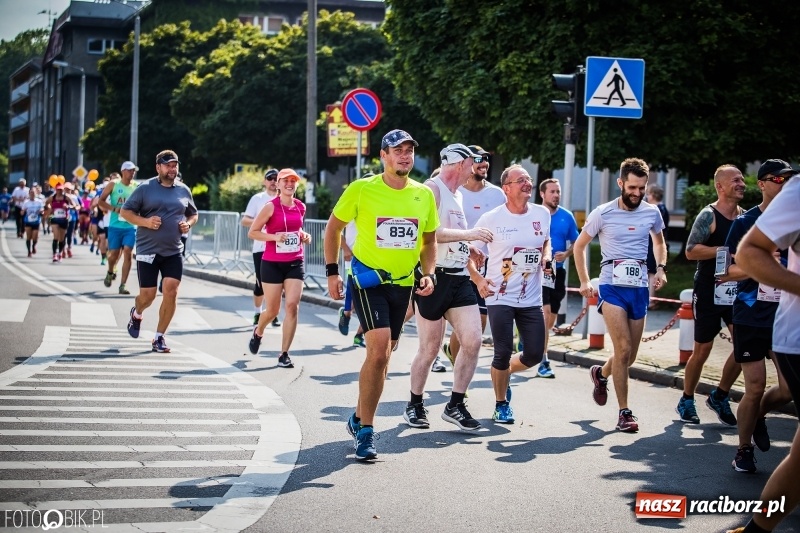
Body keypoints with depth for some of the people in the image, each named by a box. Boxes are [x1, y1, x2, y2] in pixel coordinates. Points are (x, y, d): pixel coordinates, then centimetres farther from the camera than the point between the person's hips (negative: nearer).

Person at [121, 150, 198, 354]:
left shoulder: (184, 190, 8)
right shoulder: (145, 188, -4)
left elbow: (193, 214, 22)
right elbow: (125, 211, -2)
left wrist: (188, 224, -1)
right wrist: (145, 222, -18)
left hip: (174, 252, 3)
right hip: (148, 250, -3)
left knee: (171, 291, -9)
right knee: (148, 295, -1)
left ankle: (159, 337, 4)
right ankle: (136, 314, 37)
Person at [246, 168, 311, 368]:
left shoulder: (301, 207, 8)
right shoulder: (271, 206, -8)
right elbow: (252, 232, -6)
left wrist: (304, 236, 6)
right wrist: (274, 236, -20)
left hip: (295, 263, 3)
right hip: (272, 263, -3)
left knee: (292, 305, -10)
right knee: (272, 310, 5)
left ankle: (284, 354, -2)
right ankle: (258, 332, 40)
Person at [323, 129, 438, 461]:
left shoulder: (424, 195, 3)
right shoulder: (361, 190, -8)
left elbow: (429, 240, 15)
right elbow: (334, 227, 2)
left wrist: (429, 273, 0)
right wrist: (332, 271, -3)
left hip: (403, 283, 5)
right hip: (368, 279, -5)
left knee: (382, 355, 12)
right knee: (379, 350, -19)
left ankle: (359, 418, 31)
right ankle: (365, 430, -8)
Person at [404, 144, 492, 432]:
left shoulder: (457, 195, 20)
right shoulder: (432, 189, -8)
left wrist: (478, 276, 22)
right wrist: (469, 233, -23)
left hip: (459, 279, 8)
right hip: (435, 277, -8)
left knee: (473, 341, -3)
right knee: (429, 348, 0)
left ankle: (455, 405, 8)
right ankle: (414, 406, 18)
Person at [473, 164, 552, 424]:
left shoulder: (542, 214, 3)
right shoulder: (491, 219, -8)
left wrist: (547, 257, 1)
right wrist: (478, 280, -12)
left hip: (532, 299, 4)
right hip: (500, 297, -4)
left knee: (534, 355, 5)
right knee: (503, 353, -3)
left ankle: (503, 374, 36)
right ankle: (501, 405, 18)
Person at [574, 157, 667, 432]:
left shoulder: (651, 213, 4)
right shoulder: (603, 213, -5)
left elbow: (659, 242, 24)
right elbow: (579, 246, 8)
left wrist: (661, 268, 6)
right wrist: (584, 282, 2)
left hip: (639, 289, 4)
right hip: (612, 287, -4)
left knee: (629, 356, 9)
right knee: (623, 349, -17)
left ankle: (601, 374, 42)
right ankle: (625, 412, -7)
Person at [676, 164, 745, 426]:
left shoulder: (745, 216, 10)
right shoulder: (709, 215, -11)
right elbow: (691, 251, -19)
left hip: (736, 290, 6)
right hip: (709, 292, -6)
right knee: (702, 349, 2)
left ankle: (719, 396, 12)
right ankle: (686, 401, 20)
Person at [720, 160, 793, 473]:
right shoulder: (745, 223, -1)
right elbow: (728, 271, -2)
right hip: (750, 317, -2)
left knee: (789, 389, -4)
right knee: (755, 388, -1)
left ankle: (758, 416, 29)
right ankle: (744, 451, 19)